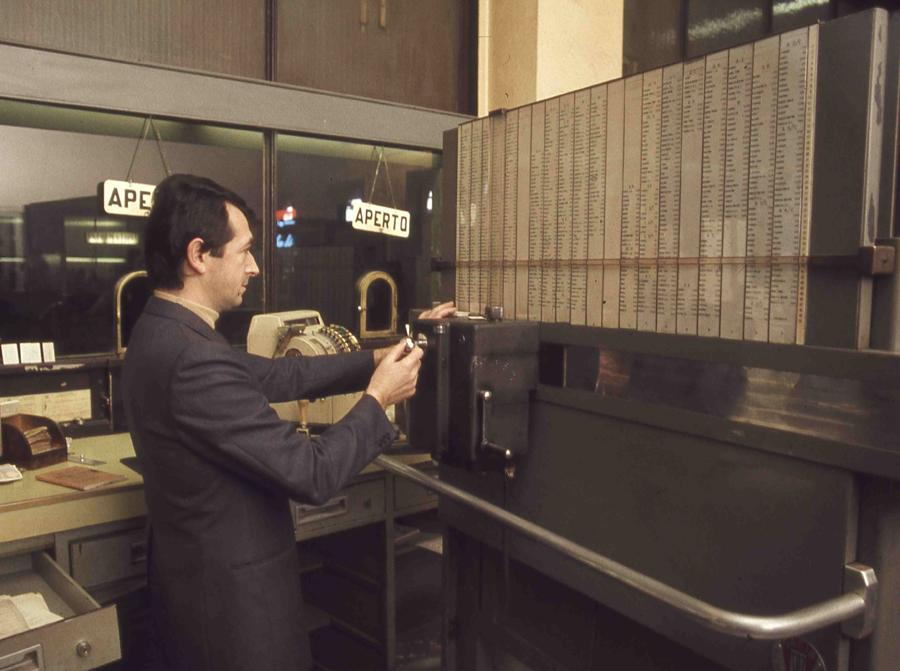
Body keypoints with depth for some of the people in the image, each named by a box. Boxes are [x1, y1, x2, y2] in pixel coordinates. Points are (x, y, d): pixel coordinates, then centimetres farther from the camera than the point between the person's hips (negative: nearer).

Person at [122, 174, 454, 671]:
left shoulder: (163, 334, 1)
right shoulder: (193, 361, -30)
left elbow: (278, 375, 6)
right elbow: (312, 475, -26)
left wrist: (377, 360, 3)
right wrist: (377, 399, -12)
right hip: (229, 595, -9)